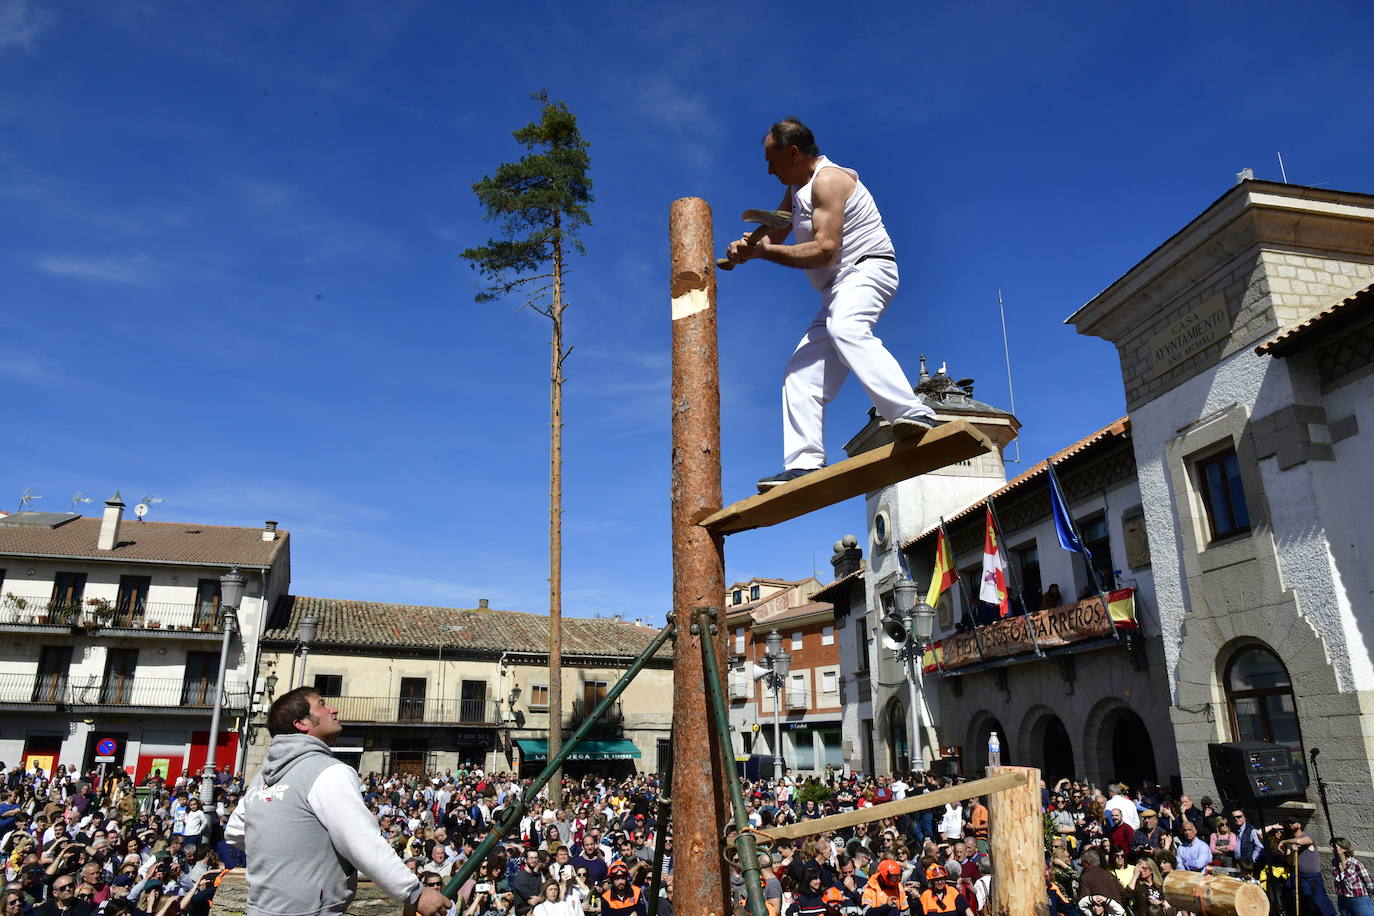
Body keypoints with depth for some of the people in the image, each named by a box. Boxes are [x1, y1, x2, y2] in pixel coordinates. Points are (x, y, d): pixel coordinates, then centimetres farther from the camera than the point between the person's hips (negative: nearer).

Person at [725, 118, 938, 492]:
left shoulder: (828, 179, -10)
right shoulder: (797, 186, 21)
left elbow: (825, 249, -21)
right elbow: (775, 234, 26)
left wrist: (765, 251, -14)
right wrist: (748, 248, 2)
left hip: (867, 270, -10)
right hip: (839, 290, 10)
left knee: (845, 328, -40)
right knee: (801, 373, 1)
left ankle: (914, 415, -52)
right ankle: (805, 464, -4)